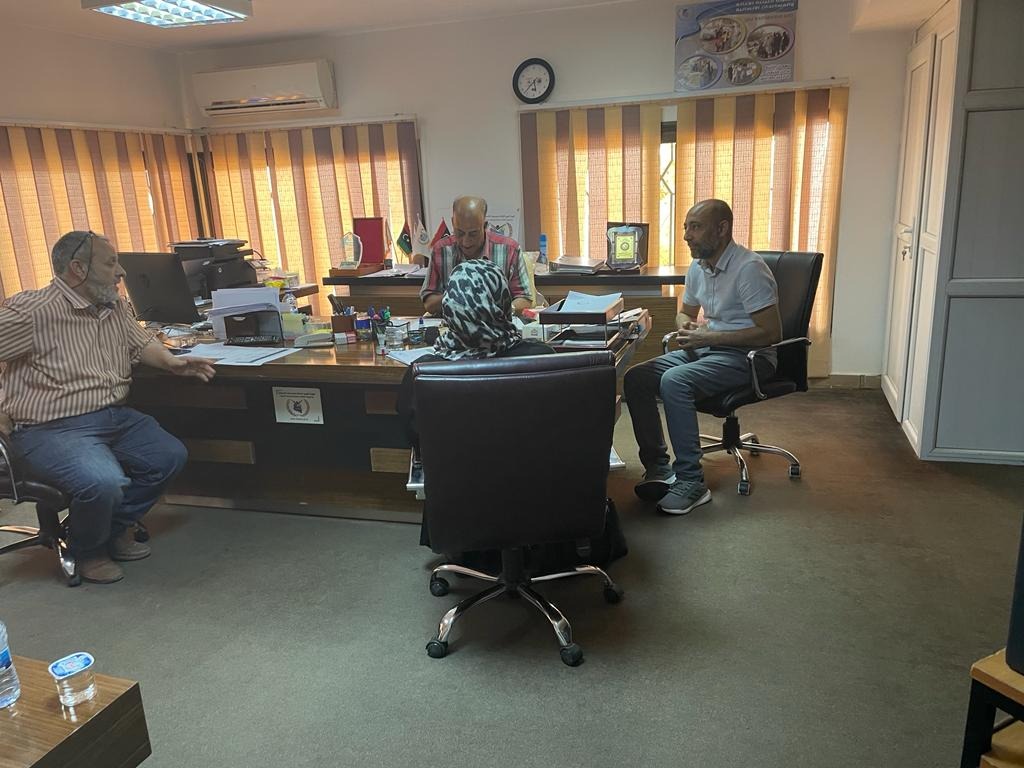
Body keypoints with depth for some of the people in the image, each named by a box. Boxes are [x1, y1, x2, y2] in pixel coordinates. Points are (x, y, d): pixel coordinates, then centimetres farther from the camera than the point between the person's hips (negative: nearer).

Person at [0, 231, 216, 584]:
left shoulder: (116, 307, 10)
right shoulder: (31, 311, -15)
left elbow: (142, 343, 22)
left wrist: (172, 362, 1)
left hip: (115, 417, 8)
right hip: (53, 428, -8)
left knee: (170, 456, 3)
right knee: (105, 483, -30)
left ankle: (117, 528, 23)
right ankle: (87, 553, 5)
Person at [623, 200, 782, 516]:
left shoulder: (749, 268, -18)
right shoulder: (698, 267, 8)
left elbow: (772, 332, -22)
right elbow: (685, 313, 25)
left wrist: (708, 337, -21)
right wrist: (686, 329, -1)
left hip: (747, 356, -8)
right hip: (706, 348, 9)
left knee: (674, 382, -33)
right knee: (635, 378, -9)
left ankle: (691, 481, -24)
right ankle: (658, 467, -3)